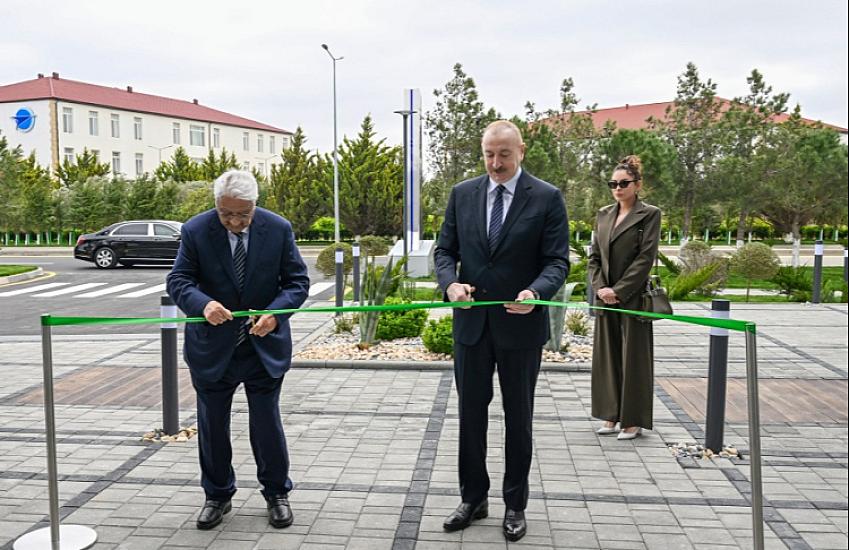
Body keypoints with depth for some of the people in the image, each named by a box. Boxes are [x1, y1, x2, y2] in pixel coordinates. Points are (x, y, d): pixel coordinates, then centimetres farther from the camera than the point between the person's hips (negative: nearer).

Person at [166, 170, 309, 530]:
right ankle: (217, 495, 32)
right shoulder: (196, 231, -9)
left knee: (267, 423, 7)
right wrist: (203, 304, -31)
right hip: (212, 347, 1)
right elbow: (178, 280, -9)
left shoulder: (278, 229, -8)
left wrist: (274, 312, -22)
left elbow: (297, 280, -4)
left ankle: (276, 493, 28)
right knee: (212, 425, 12)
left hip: (265, 345, 0)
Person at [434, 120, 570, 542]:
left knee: (518, 419, 11)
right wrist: (450, 282, -15)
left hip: (521, 326, -3)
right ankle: (473, 498, 29)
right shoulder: (462, 194, 4)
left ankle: (515, 505, 27)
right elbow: (444, 250, 6)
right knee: (470, 414, 12)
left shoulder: (547, 198, -5)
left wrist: (535, 292, -27)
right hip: (471, 322, 3)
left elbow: (557, 261, -8)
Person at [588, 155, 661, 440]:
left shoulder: (649, 214, -4)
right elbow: (595, 256, 11)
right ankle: (612, 416, 21)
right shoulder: (604, 215, 12)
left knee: (633, 357, 2)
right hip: (605, 298, 6)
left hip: (633, 298, -5)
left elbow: (646, 258, -11)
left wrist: (618, 290, -14)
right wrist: (600, 288, -5)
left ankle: (633, 420, 13)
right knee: (607, 356, 10)